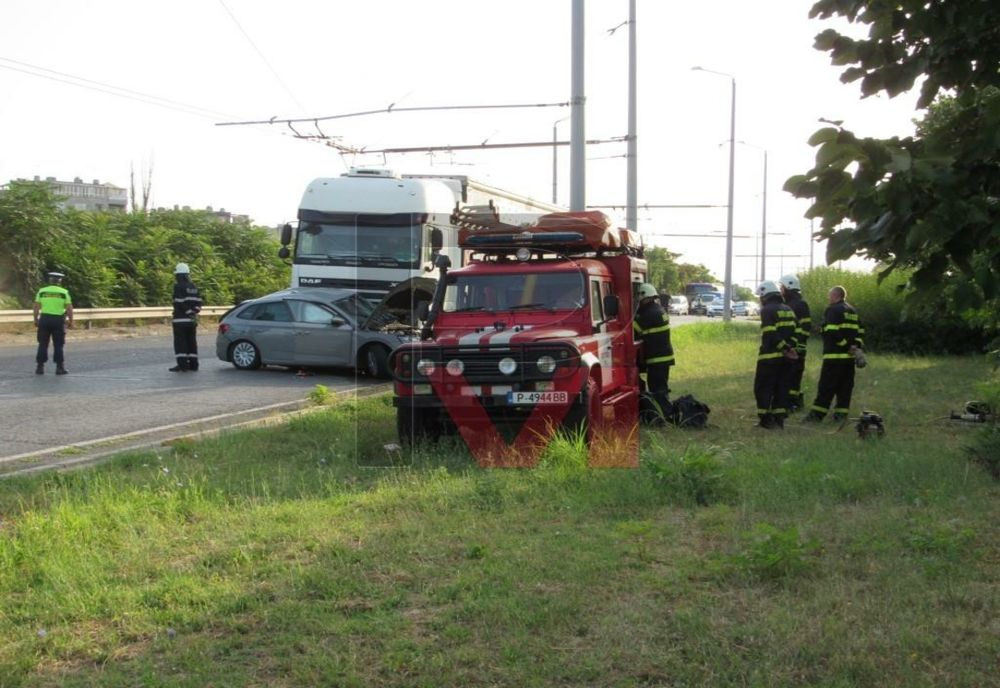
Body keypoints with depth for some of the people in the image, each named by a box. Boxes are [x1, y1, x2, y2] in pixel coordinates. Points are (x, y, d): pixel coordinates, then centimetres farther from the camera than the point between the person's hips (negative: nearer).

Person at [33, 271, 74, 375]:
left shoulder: (42, 291, 4)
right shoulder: (64, 292, 0)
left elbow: (36, 307, 2)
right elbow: (69, 309, -5)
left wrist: (36, 320, 12)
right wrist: (71, 321, 4)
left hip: (44, 319, 1)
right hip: (58, 320, -1)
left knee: (43, 344, 8)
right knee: (58, 345, 5)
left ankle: (40, 367, 8)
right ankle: (60, 367, 3)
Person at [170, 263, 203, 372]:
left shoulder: (178, 287, -11)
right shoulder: (193, 287, 13)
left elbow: (180, 303, -18)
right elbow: (198, 302, 10)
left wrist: (189, 312, -10)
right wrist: (193, 312, 3)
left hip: (181, 320, -7)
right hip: (192, 320, 8)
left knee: (180, 342, -6)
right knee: (191, 341, 12)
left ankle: (182, 365, -10)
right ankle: (193, 364, 13)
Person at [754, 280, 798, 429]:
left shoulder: (767, 310, -9)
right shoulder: (788, 310, 16)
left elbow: (771, 334, -18)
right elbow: (793, 333, 9)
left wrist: (785, 348, -15)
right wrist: (790, 349, 1)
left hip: (770, 356, -7)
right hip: (785, 357, 7)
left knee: (763, 388, 1)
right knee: (781, 388, 11)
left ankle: (765, 419, -2)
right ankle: (779, 419, 11)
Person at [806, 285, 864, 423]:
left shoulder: (833, 310, -8)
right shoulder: (852, 311, 19)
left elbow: (832, 331, -19)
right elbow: (860, 331, 17)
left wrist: (846, 345, -12)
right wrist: (856, 345, 6)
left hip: (834, 356, -8)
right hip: (849, 356, 8)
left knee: (826, 387, -7)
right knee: (845, 386, 10)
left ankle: (817, 414, -7)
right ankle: (842, 413, 10)